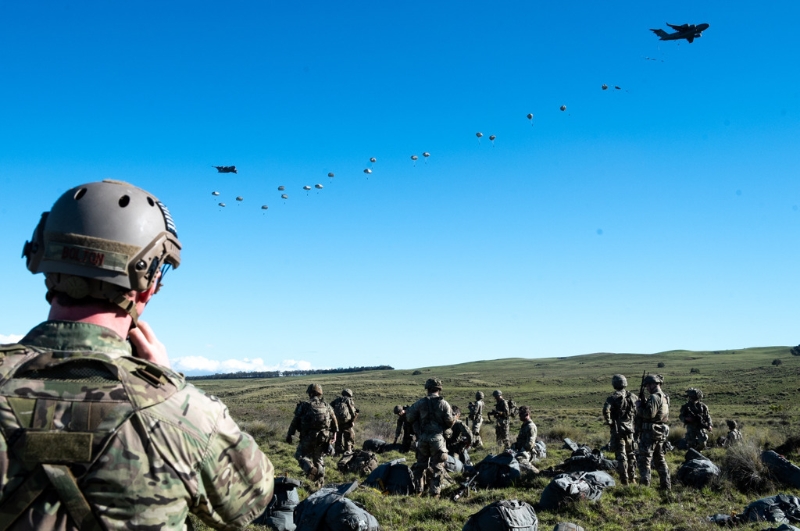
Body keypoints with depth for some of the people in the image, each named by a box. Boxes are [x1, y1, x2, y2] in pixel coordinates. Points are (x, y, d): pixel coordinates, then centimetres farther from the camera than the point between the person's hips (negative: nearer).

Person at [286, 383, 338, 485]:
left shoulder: (304, 406, -6)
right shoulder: (326, 406, 6)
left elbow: (295, 421, -4)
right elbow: (334, 421, 10)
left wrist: (289, 435, 4)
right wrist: (334, 435, 21)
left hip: (308, 438, -4)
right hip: (323, 438, 4)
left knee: (301, 455, 12)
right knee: (319, 458, 20)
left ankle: (310, 469, -14)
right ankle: (320, 480, 19)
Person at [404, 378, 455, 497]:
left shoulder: (420, 403, 0)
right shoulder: (443, 404, -5)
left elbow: (409, 418, 2)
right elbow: (450, 422, -6)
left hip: (422, 438, 2)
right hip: (437, 438, -2)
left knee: (421, 464, 15)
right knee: (437, 466, 5)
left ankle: (418, 490, 19)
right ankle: (435, 492, 3)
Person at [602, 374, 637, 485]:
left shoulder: (613, 398, -12)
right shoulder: (632, 397, 3)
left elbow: (606, 410, -27)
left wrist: (609, 421, -13)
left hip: (618, 430, -5)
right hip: (630, 429, 5)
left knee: (621, 455, 0)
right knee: (631, 454, 18)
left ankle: (624, 480, 1)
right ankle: (632, 478, 25)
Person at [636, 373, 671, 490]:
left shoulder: (654, 397, -18)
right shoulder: (664, 397, 13)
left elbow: (649, 414, -25)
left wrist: (639, 406, -11)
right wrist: (644, 405, 8)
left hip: (651, 432, -9)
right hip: (661, 433, 9)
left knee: (645, 459, -4)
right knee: (660, 459, 18)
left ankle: (644, 484, -6)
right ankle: (666, 485, 21)